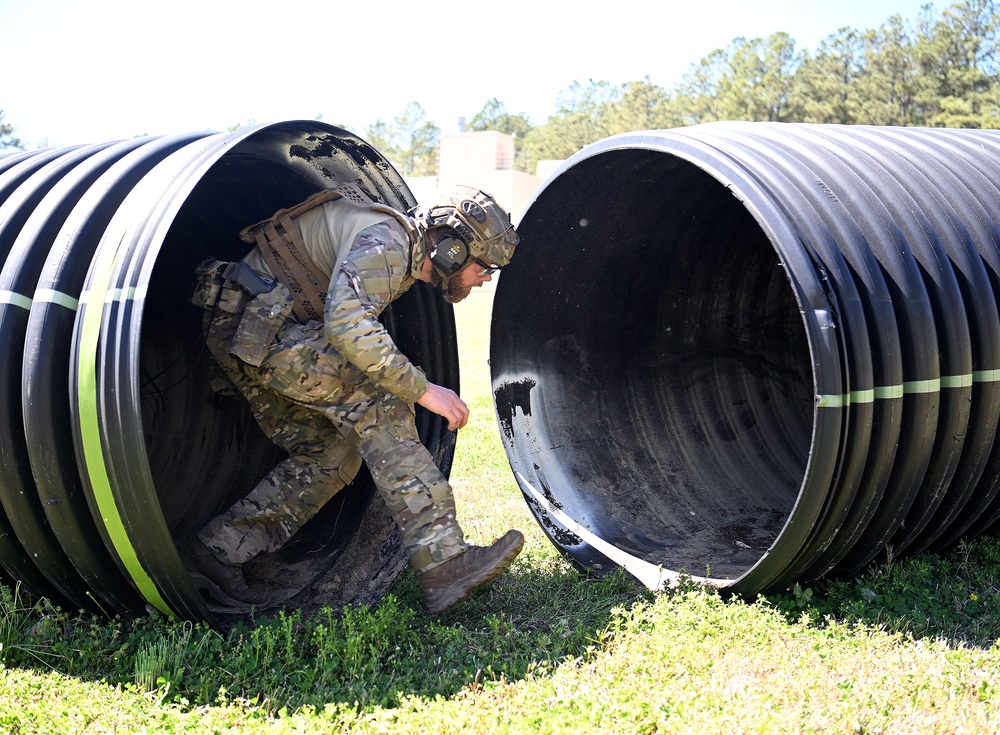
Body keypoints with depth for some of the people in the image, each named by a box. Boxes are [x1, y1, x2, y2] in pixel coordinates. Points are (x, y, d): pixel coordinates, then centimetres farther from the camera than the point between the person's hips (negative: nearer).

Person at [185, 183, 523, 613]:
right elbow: (347, 323, -34)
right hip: (249, 326, -10)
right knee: (378, 405, -20)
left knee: (331, 455, 7)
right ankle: (443, 564, -24)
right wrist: (423, 390, -30)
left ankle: (216, 551, 12)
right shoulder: (385, 241, -19)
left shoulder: (402, 257, 13)